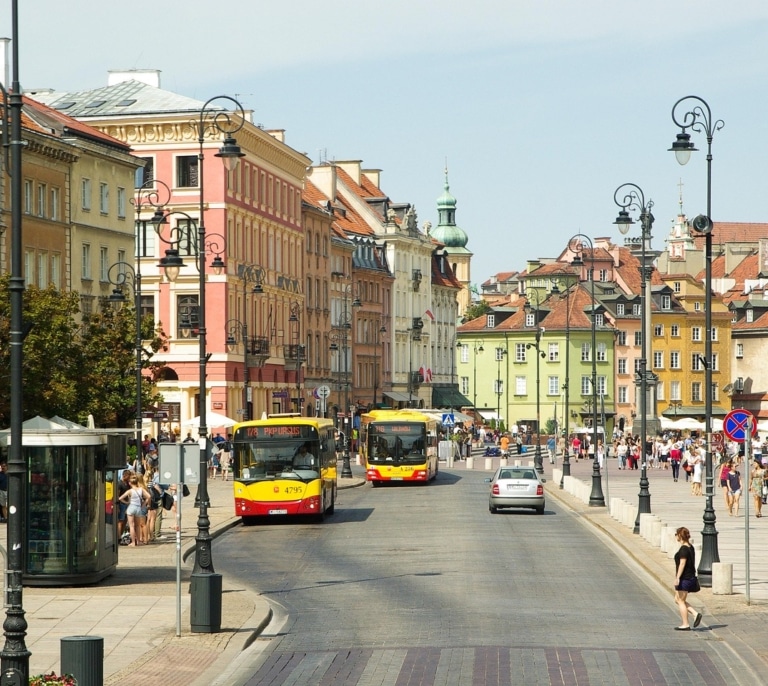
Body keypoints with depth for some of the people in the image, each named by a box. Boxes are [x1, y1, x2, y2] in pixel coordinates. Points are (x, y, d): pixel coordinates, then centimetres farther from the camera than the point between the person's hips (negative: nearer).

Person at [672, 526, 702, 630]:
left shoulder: (683, 549, -16)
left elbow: (682, 563, -22)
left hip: (684, 578, -10)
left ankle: (685, 625, 1)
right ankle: (696, 614, 6)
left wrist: (677, 578, -23)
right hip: (690, 577, 10)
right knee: (678, 600, 16)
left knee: (680, 600, -1)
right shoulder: (690, 547, 13)